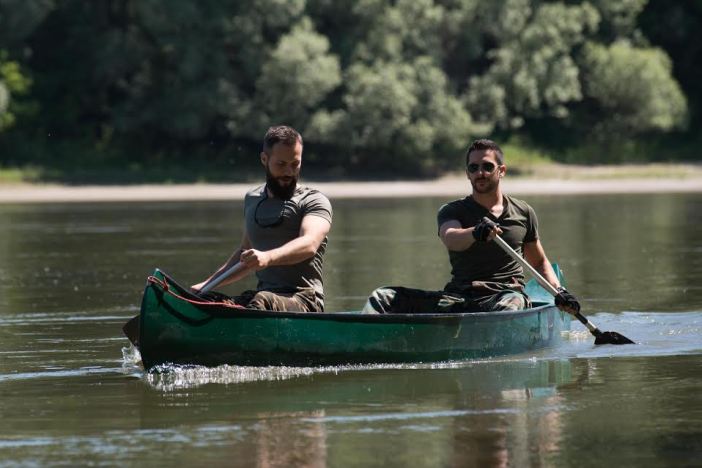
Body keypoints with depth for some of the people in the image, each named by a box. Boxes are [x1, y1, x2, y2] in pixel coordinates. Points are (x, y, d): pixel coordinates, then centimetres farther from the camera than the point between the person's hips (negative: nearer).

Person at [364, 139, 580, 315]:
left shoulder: (523, 213, 15)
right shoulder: (452, 211, 8)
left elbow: (539, 263, 30)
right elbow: (450, 238, -18)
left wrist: (559, 291, 11)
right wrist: (475, 233, -41)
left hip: (504, 294, -1)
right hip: (457, 298, 1)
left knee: (511, 302, -41)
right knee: (383, 297, -19)